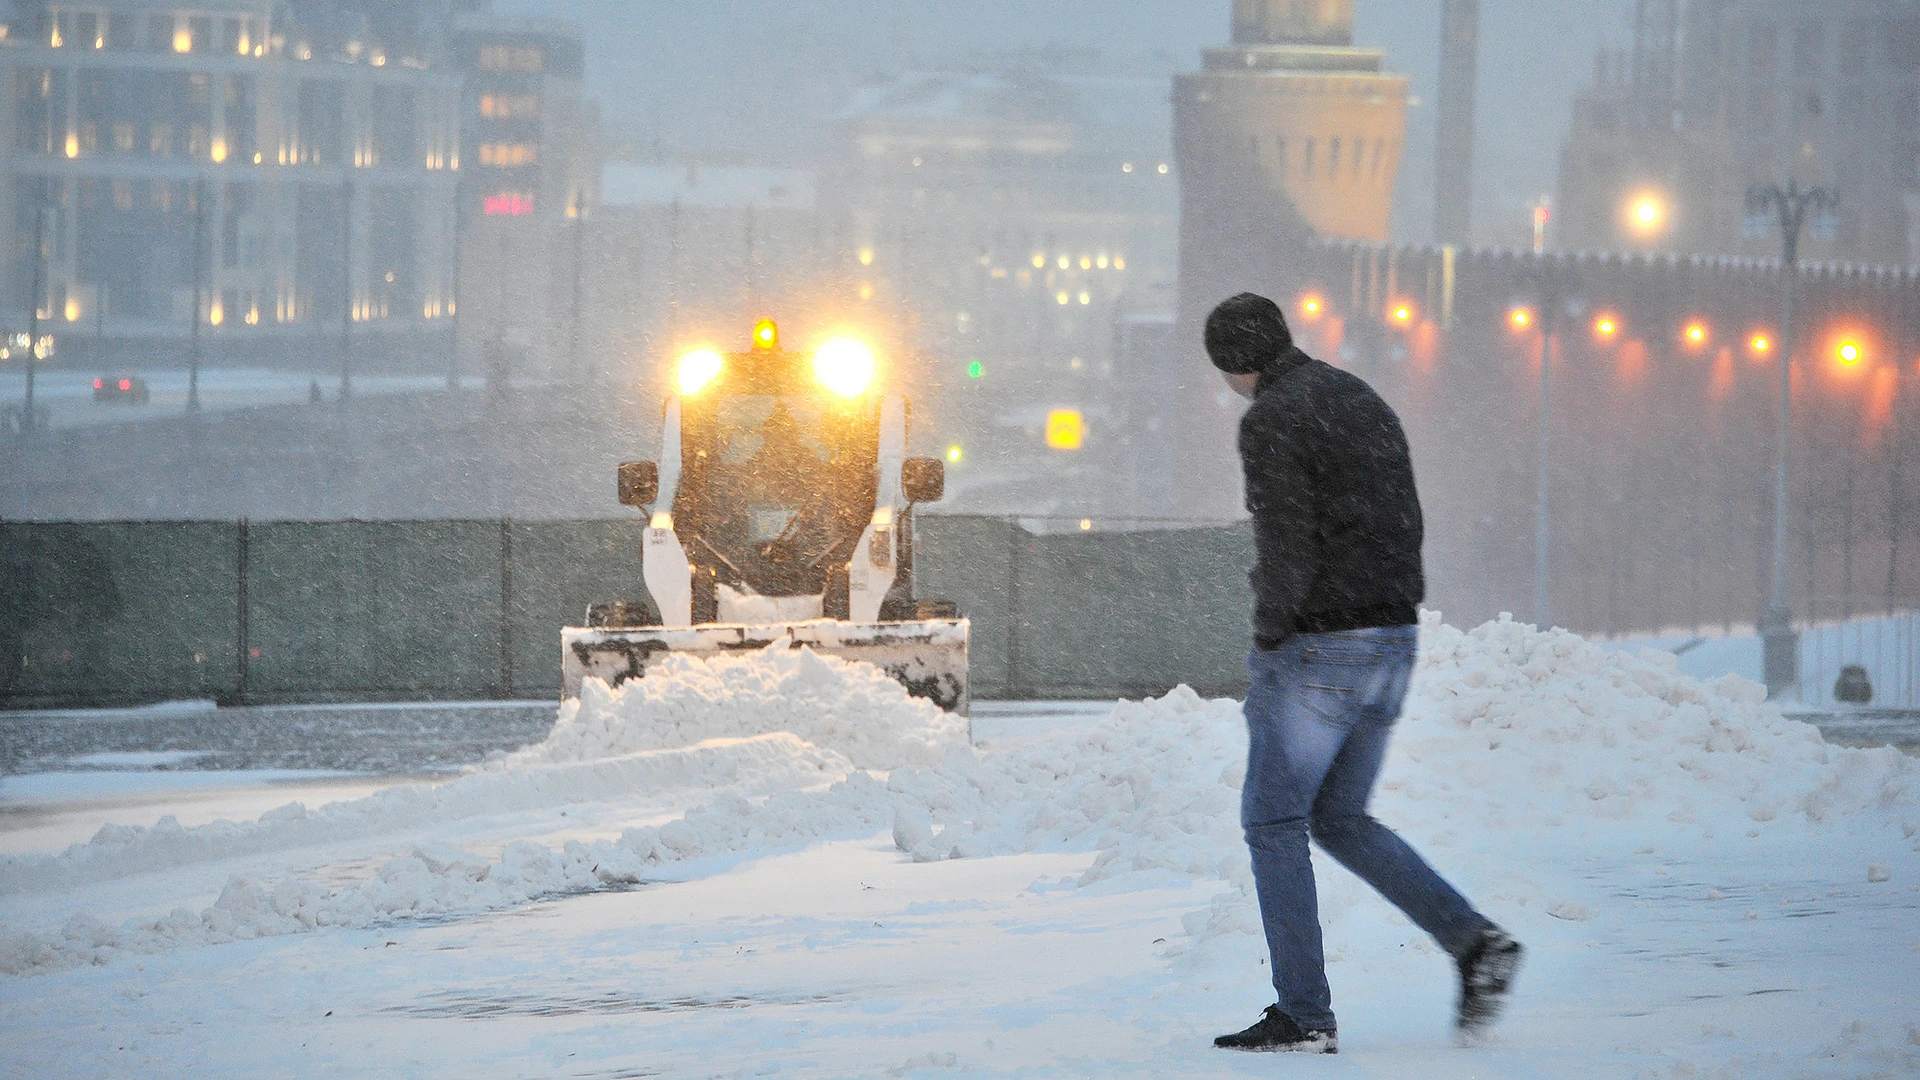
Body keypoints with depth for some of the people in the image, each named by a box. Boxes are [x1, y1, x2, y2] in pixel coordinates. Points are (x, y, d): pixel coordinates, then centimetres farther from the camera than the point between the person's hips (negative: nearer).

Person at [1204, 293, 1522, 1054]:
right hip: (1393, 638, 9)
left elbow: (1286, 543, -20)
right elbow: (1407, 525, 17)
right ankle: (1474, 942, 2)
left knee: (1274, 821, 2)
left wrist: (1268, 636, -8)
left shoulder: (1272, 420, -13)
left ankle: (1303, 1014, 0)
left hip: (1316, 647, -9)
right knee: (1340, 821, 17)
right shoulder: (1365, 404, 16)